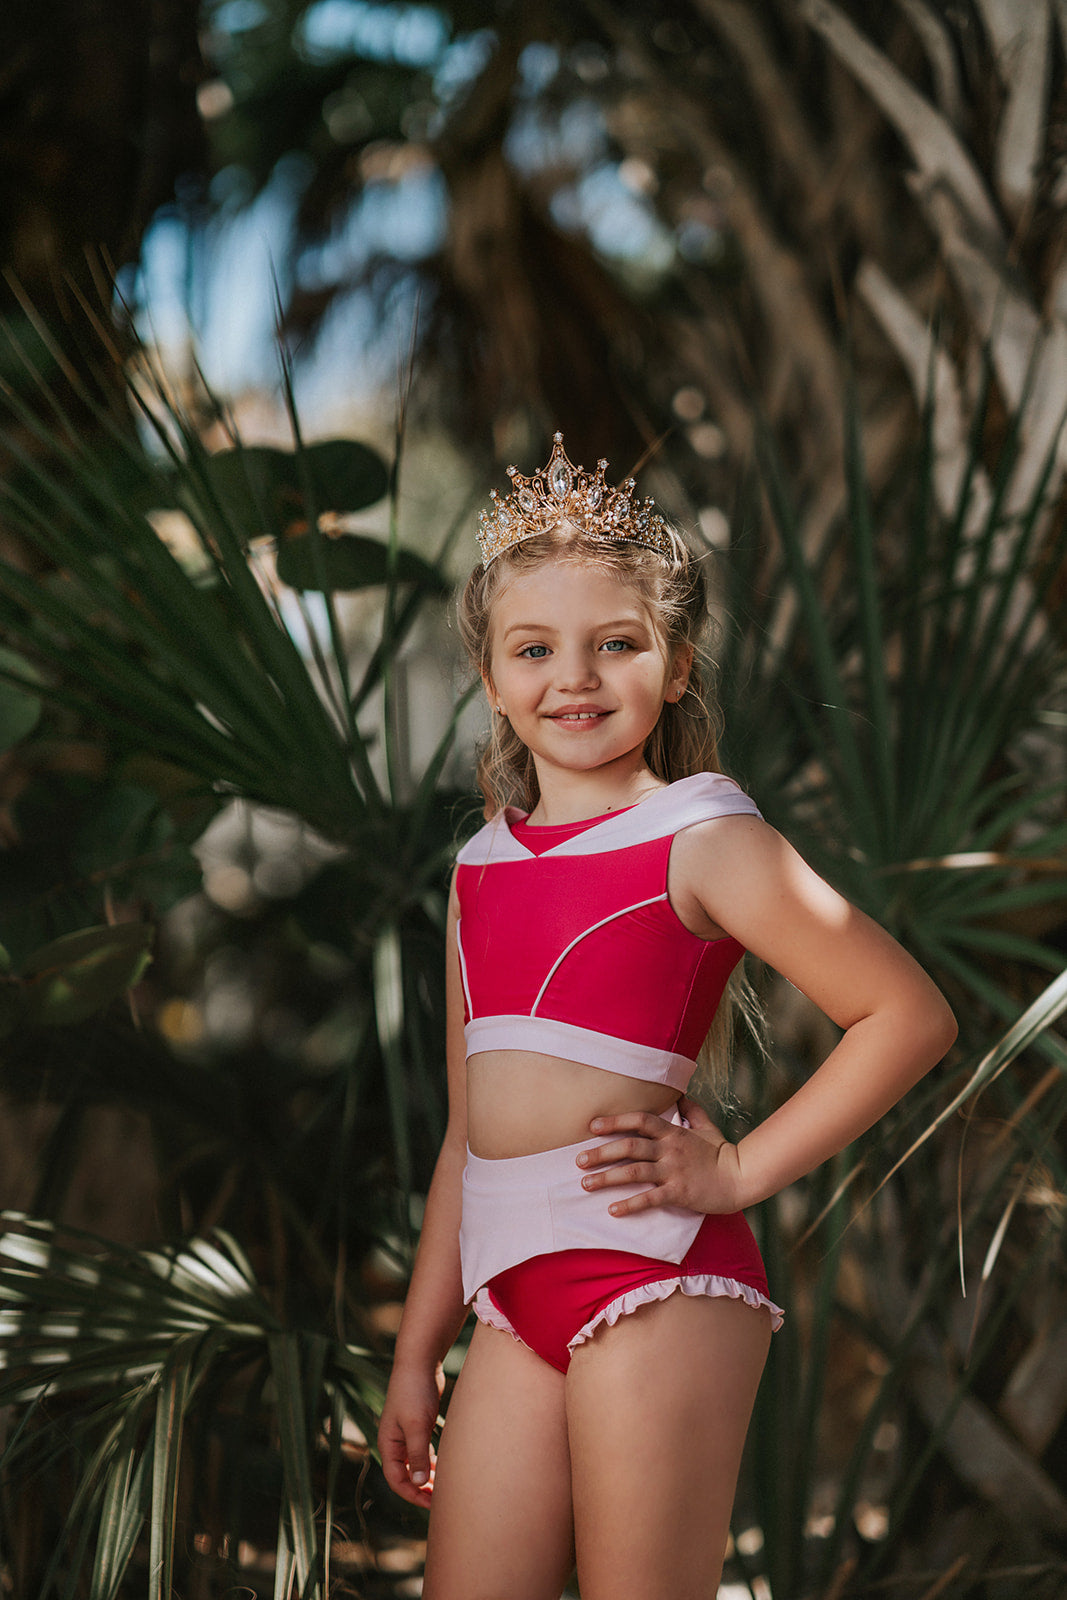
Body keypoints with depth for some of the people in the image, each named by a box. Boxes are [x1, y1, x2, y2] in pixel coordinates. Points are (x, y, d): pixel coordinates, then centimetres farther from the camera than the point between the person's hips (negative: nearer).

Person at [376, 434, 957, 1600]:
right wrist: (415, 1353, 19)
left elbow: (910, 1015, -8)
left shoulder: (701, 840, -4)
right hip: (514, 1297, 6)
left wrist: (740, 1170, -10)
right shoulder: (484, 868, 14)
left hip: (652, 1276, -6)